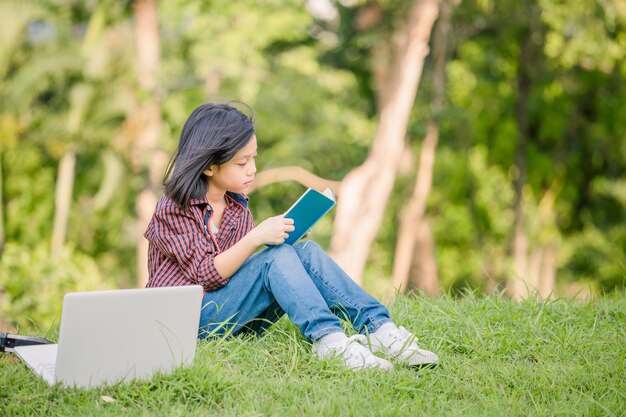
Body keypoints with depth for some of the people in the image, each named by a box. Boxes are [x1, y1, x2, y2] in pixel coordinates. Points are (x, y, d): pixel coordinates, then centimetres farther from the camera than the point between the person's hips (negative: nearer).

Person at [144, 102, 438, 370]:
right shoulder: (174, 210, -10)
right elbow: (206, 275, -19)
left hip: (233, 318, 7)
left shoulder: (237, 207, 14)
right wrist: (255, 237, -29)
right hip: (192, 319, -7)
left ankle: (378, 327, -26)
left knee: (306, 252, -13)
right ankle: (327, 340, -40)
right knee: (276, 256, -27)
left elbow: (239, 267, 14)